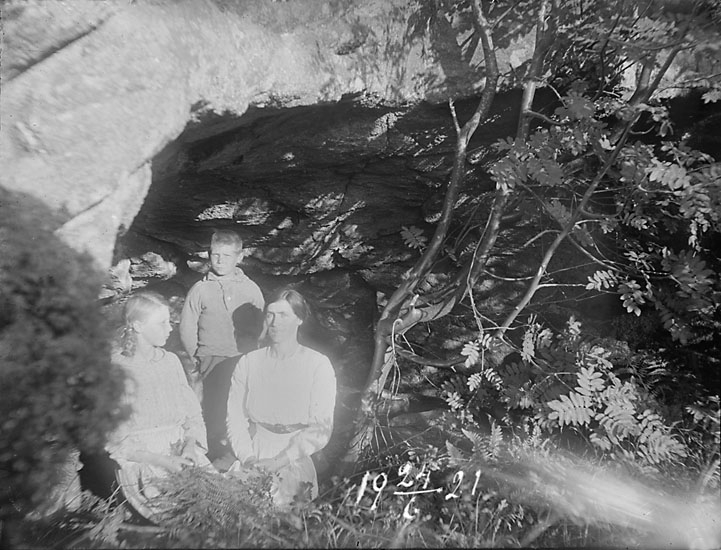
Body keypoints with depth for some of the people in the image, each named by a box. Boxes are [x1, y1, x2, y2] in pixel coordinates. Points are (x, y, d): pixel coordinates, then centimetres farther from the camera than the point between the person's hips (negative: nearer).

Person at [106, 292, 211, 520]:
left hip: (182, 453, 5)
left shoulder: (171, 360, 11)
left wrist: (190, 444, -6)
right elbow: (115, 440, -7)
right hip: (140, 464, -5)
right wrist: (161, 461, -15)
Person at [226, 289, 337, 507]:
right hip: (252, 456, 2)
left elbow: (321, 429, -6)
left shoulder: (318, 364, -2)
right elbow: (235, 417, 4)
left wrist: (279, 461, -13)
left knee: (278, 498, -26)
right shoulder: (248, 363, 8)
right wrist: (247, 458, -11)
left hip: (295, 459, -2)